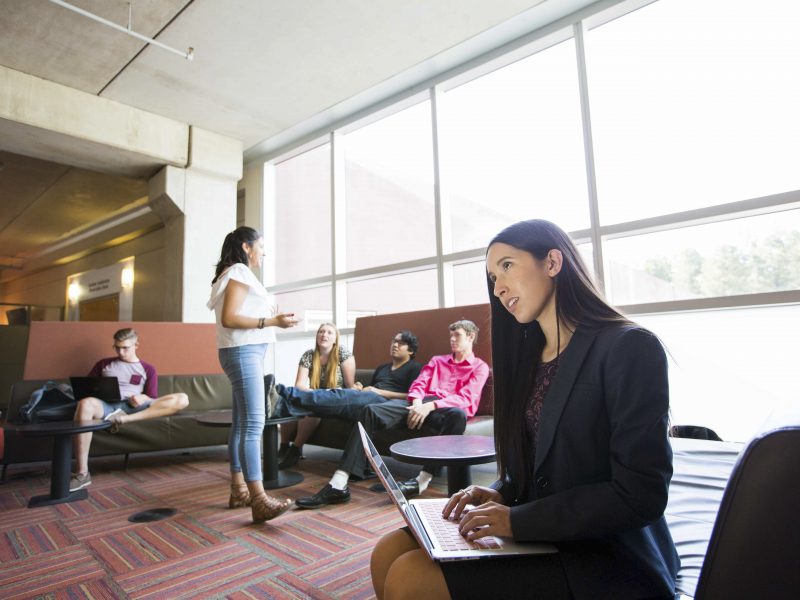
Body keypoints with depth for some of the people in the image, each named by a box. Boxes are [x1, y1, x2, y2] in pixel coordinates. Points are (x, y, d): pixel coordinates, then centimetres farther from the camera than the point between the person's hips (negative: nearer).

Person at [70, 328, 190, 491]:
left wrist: (142, 398, -11)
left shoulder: (148, 369, 20)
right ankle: (82, 473, -39)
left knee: (182, 399, -22)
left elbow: (152, 400, 13)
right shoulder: (103, 364, 24)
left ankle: (126, 419, -33)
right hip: (106, 406, 0)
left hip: (134, 407, 0)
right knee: (85, 403, -40)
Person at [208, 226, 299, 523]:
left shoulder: (238, 274, 22)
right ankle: (259, 500, -16)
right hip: (243, 352, -10)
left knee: (242, 423, 10)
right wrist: (272, 321, -20)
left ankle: (239, 490, 16)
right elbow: (229, 318, -18)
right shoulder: (238, 272, -8)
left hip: (248, 352, 10)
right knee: (253, 423, -15)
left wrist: (272, 317, 21)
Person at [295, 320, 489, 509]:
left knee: (458, 415, -41)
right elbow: (418, 384, 18)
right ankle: (338, 485, -30)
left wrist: (430, 406, -16)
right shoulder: (437, 360, 32)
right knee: (371, 410, -22)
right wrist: (417, 402, -8)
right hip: (421, 404, 4)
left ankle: (422, 480, -42)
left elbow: (466, 398, -2)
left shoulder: (479, 367, 16)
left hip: (445, 408, -3)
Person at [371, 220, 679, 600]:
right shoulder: (531, 356, 9)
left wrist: (517, 520, -20)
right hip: (540, 537, 7)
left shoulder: (630, 349, -15)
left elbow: (640, 496, -19)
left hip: (607, 557, -7)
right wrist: (500, 496, -4)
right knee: (388, 554, -6)